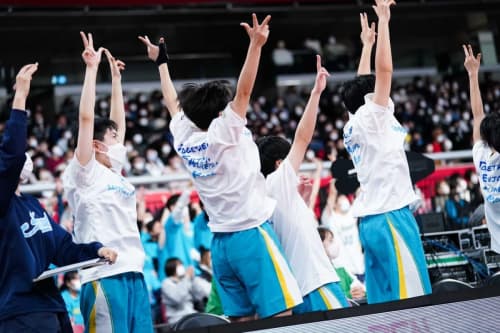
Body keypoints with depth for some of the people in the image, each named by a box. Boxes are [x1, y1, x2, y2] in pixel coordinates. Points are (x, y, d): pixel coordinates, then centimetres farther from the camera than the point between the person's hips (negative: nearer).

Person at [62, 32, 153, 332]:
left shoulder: (114, 172, 17)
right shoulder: (83, 174, -2)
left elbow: (119, 121, 26)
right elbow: (86, 118, -9)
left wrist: (116, 77, 28)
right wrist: (92, 68, -5)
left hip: (133, 273, 8)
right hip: (104, 277, -8)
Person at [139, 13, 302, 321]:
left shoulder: (185, 139, 7)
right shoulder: (222, 134, -9)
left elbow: (173, 103, 22)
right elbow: (244, 91, -18)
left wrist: (161, 61, 35)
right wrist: (256, 44, -23)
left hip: (221, 242, 7)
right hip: (251, 234, -7)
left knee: (241, 320, 6)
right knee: (281, 315, -8)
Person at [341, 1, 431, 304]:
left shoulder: (354, 127, 14)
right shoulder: (369, 118, -7)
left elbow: (363, 85, 27)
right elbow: (384, 70, -13)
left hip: (371, 219, 9)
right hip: (391, 216, -9)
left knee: (384, 302, 5)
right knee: (409, 298, -9)